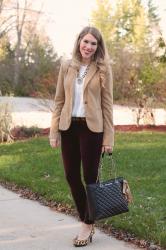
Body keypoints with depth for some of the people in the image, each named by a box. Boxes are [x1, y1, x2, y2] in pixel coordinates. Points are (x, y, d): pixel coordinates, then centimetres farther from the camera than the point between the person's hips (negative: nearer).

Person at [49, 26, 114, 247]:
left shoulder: (103, 69, -2)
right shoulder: (67, 67, 6)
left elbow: (107, 104, -3)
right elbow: (59, 101, 8)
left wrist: (108, 137, -6)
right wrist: (54, 132, 2)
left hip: (91, 128, -3)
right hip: (69, 127, 4)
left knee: (90, 177, 2)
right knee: (71, 176, 8)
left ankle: (88, 225, 16)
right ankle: (85, 220, 25)